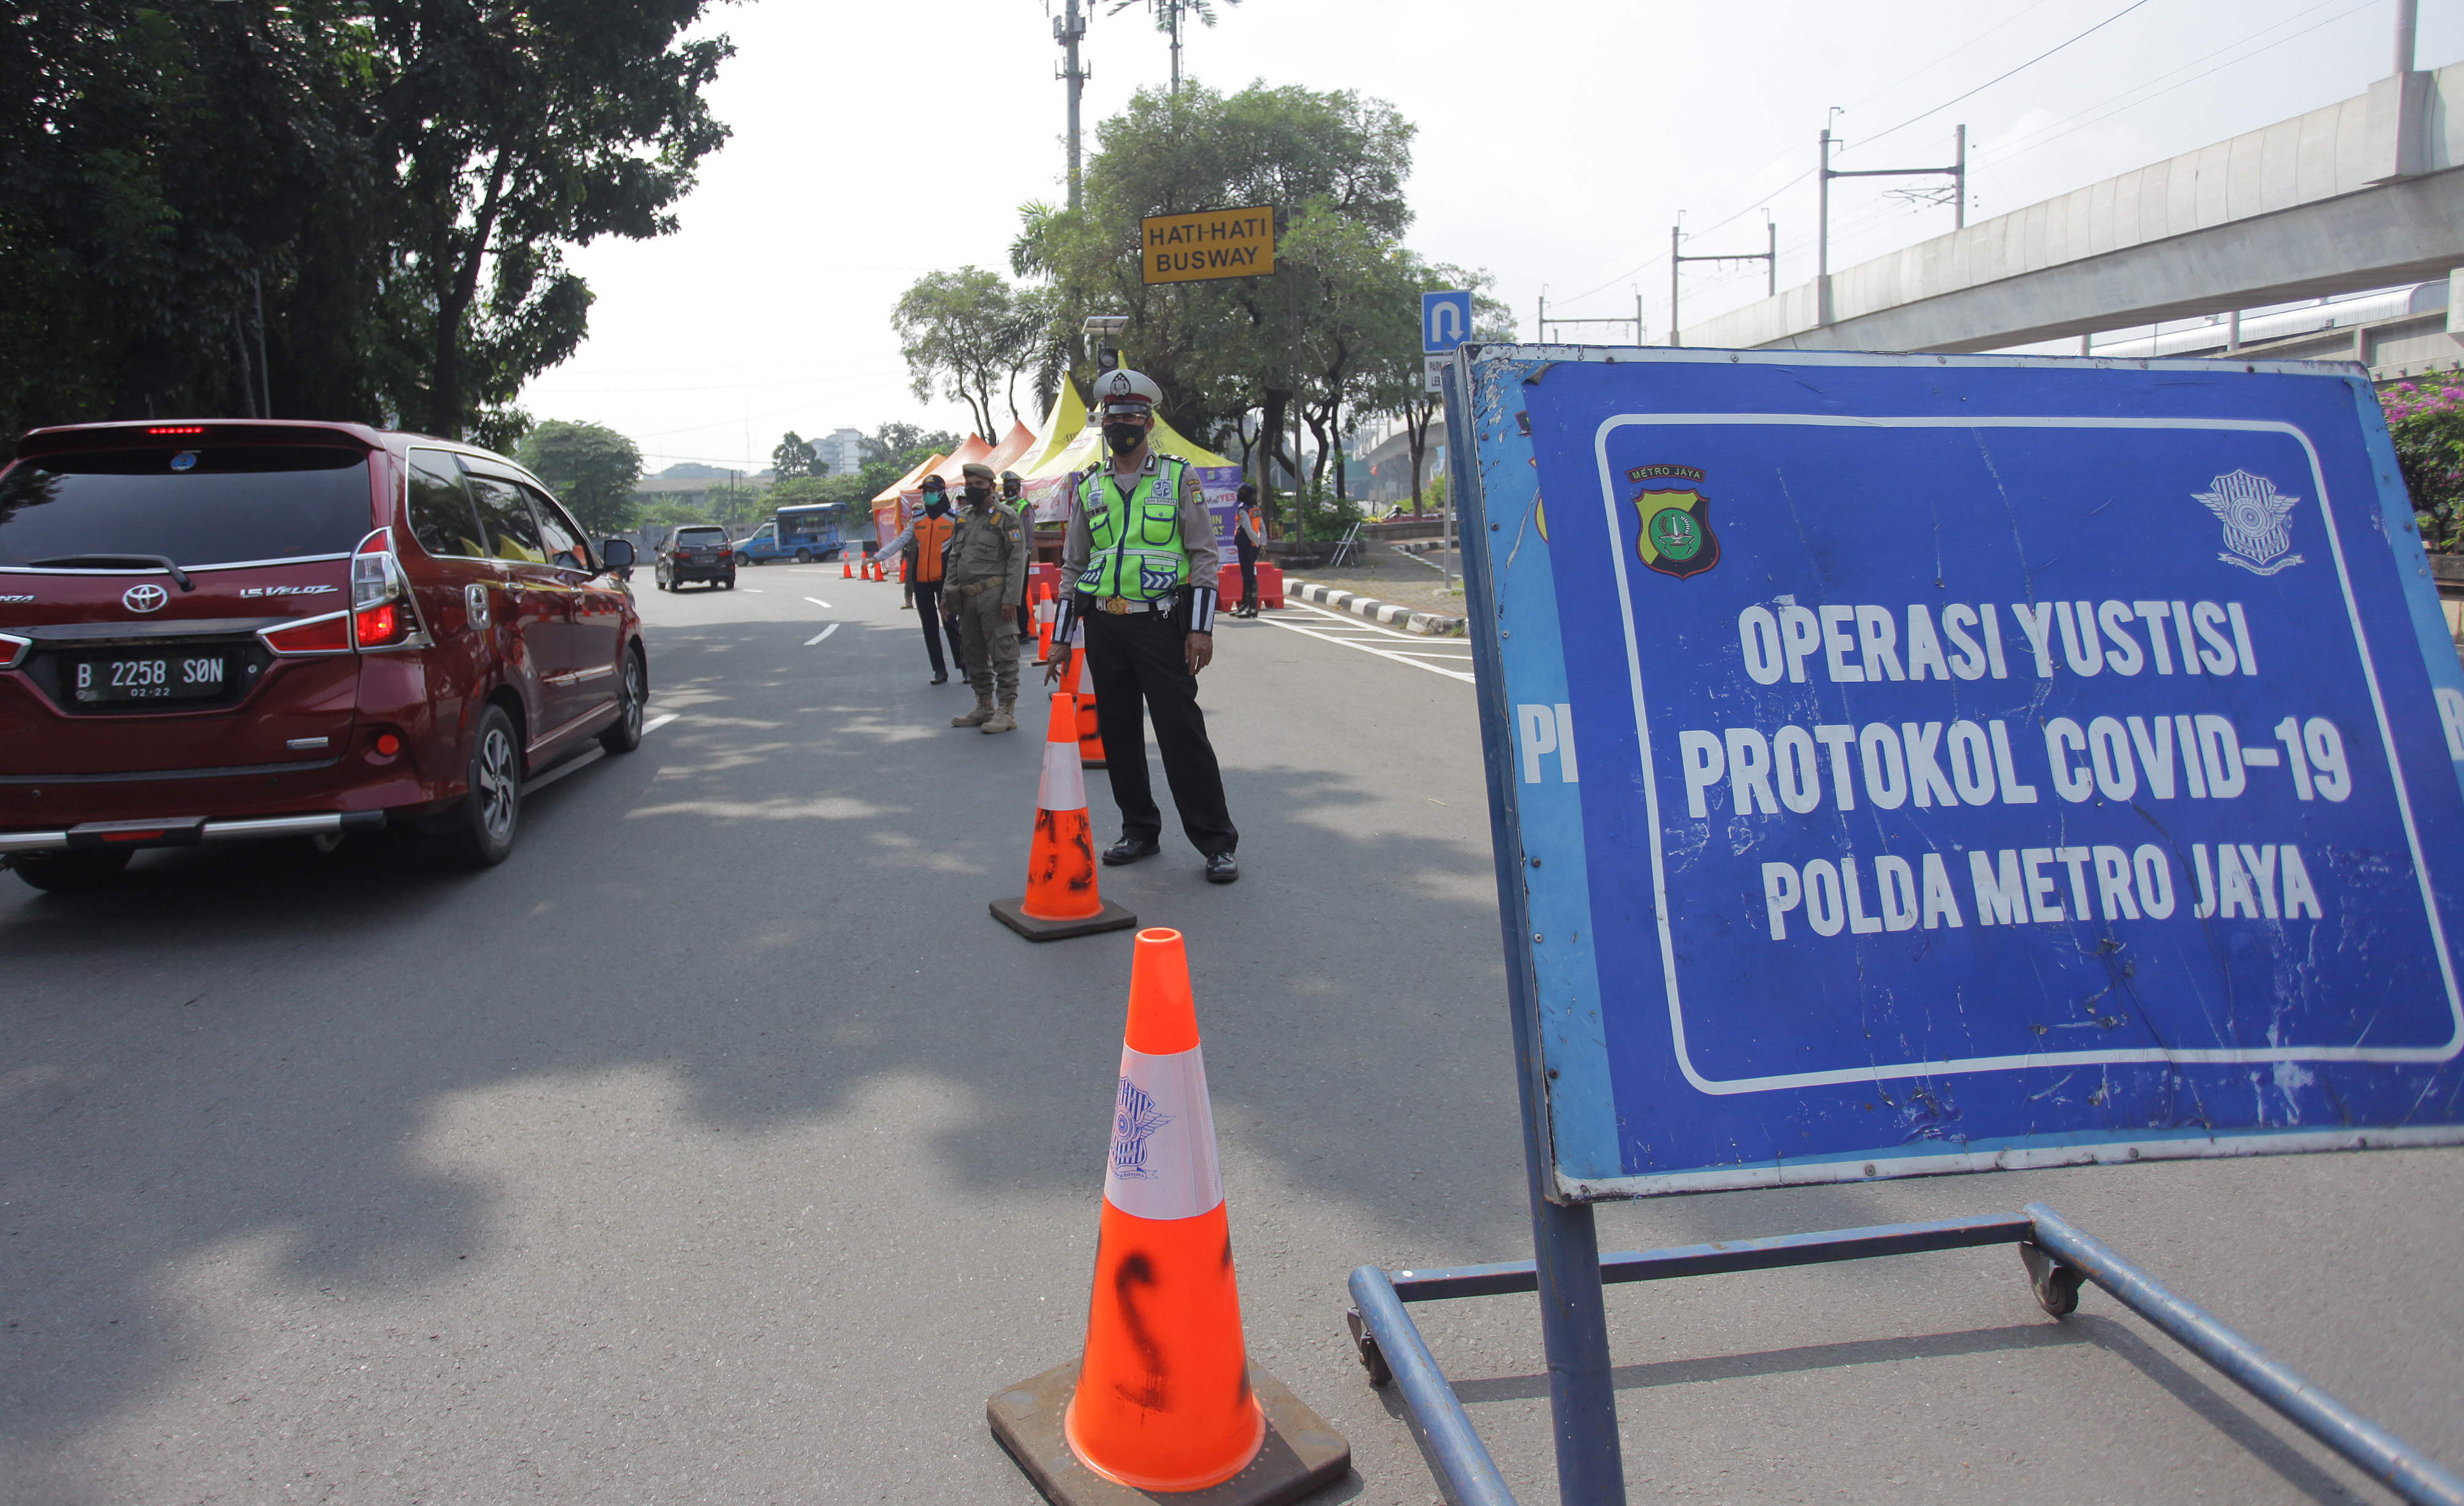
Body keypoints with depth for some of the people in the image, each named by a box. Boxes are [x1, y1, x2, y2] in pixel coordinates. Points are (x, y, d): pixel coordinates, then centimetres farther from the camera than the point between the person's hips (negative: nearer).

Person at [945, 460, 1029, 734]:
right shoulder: (963, 518, 17)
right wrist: (947, 593, 13)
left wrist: (1010, 599, -17)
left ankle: (1007, 711, -3)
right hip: (967, 597, 8)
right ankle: (984, 707, 24)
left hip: (994, 595, -8)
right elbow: (953, 558, 22)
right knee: (974, 654, 13)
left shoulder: (1006, 517, -4)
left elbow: (1017, 560, -10)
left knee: (1002, 653, -6)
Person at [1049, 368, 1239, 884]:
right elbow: (1074, 567, 17)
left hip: (1161, 624, -4)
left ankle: (1216, 842, -1)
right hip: (1104, 627, 5)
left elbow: (1204, 557, -1)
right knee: (1118, 733, 8)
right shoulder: (1090, 488, 12)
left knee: (1182, 730, -8)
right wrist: (1063, 638, 12)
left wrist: (1201, 628, -10)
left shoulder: (1179, 478, 2)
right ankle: (1140, 831, 22)